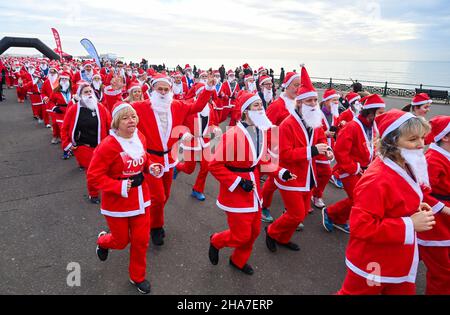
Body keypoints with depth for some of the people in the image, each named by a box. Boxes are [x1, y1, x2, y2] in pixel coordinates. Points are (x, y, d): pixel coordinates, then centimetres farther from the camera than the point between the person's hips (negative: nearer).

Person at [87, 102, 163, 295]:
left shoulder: (140, 138, -3)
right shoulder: (108, 145, -23)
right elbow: (93, 176, -20)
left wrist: (152, 168, -6)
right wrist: (119, 187, -27)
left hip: (140, 197, 5)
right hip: (117, 201, -5)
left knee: (141, 240, 10)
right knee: (121, 241, 14)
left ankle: (138, 277, 35)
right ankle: (102, 241, 53)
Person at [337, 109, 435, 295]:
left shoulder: (405, 169, 2)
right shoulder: (378, 180, -30)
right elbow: (361, 226, -32)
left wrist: (415, 208, 0)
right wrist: (409, 225, -27)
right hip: (373, 265, -9)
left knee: (403, 291, 26)